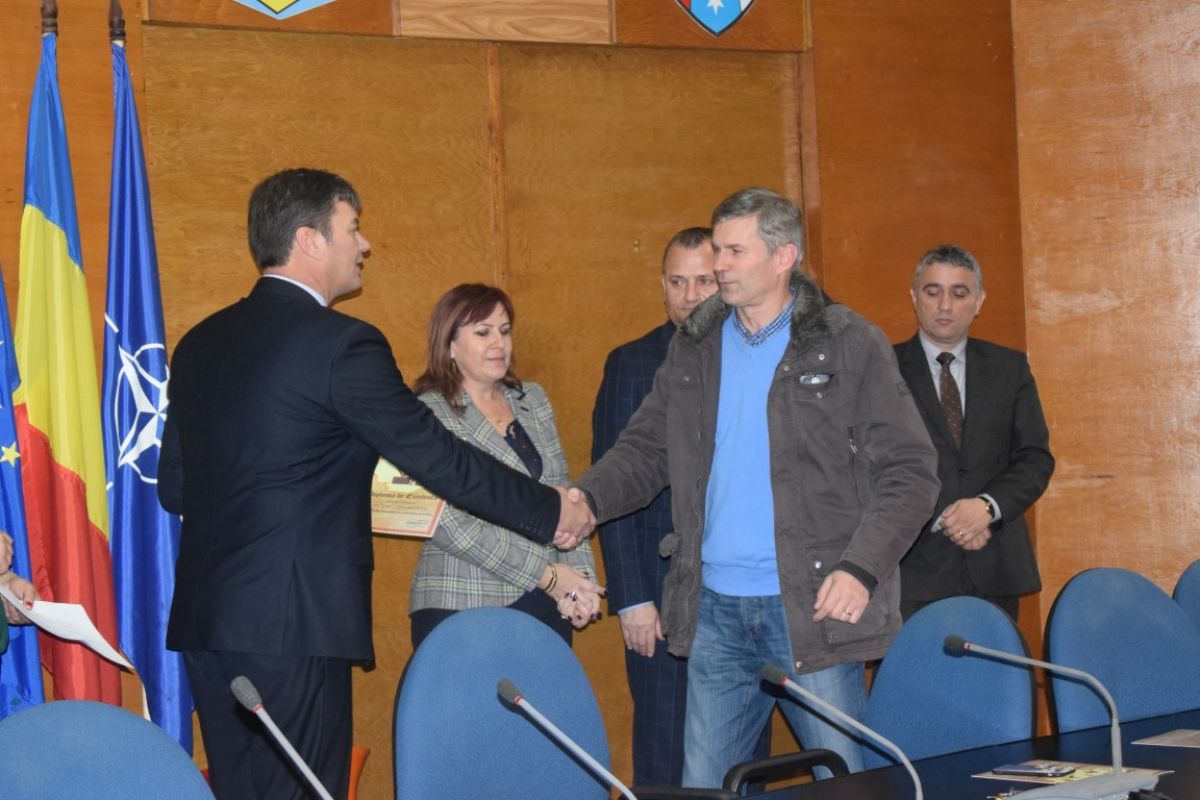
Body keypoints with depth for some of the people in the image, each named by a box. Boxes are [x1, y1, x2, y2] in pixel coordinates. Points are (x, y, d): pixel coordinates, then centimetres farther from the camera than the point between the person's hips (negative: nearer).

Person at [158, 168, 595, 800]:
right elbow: (440, 459, -8)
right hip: (294, 628, -8)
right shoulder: (342, 345, -12)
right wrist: (553, 513, 3)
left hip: (203, 622, 8)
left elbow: (174, 487, 15)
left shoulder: (199, 344, 11)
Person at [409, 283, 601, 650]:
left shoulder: (533, 401, 14)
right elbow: (450, 525, -13)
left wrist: (578, 573, -4)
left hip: (547, 606, 5)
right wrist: (546, 575, -13)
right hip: (464, 609, -5)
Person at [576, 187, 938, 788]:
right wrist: (586, 500, -7)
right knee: (703, 785, 9)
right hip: (714, 608, 4)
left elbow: (908, 473, -5)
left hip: (813, 605, -4)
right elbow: (644, 450, 14)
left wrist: (861, 568, -18)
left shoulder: (848, 345, -3)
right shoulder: (693, 349, 12)